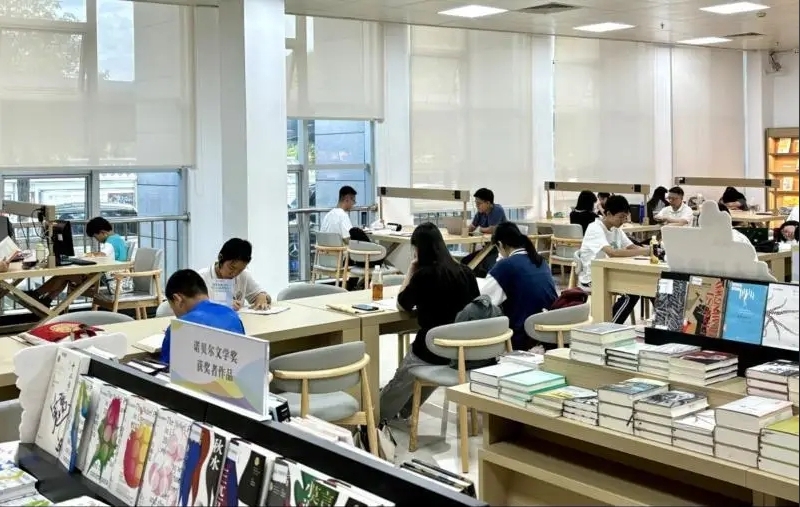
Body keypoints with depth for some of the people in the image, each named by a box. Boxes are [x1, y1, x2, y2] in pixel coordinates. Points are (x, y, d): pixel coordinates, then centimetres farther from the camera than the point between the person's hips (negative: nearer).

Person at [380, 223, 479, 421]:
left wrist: (411, 270, 3)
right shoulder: (465, 272, -1)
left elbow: (402, 305, -2)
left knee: (397, 387, 23)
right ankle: (402, 413, 55)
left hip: (432, 352, -6)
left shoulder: (424, 274, -17)